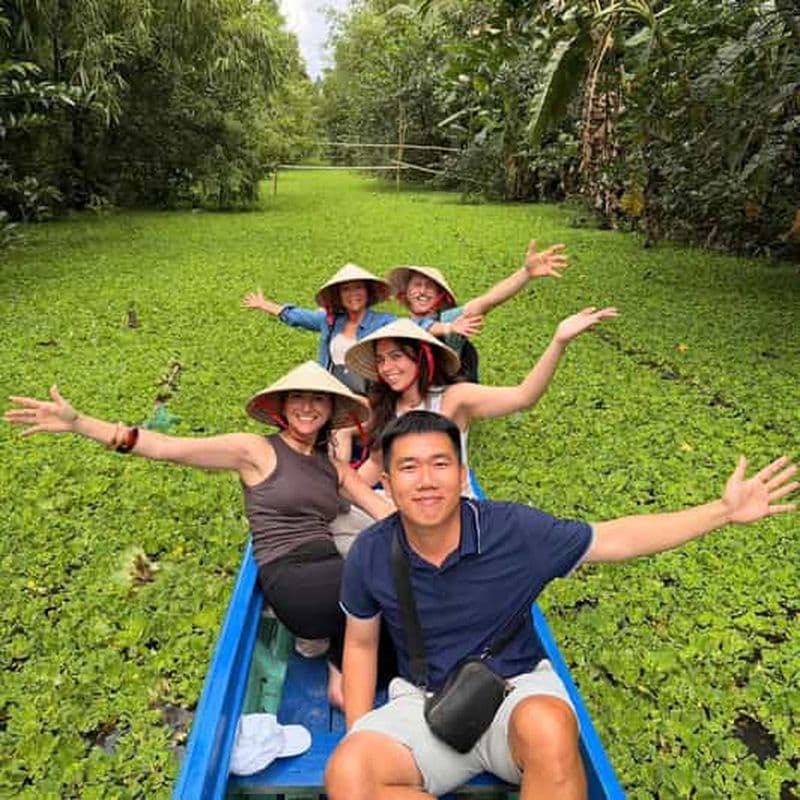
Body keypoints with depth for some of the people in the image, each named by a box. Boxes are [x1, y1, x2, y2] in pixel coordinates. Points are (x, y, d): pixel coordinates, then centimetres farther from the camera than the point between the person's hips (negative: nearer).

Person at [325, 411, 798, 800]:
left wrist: (724, 510, -8)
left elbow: (615, 539, -6)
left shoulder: (514, 530, -15)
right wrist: (360, 736, -2)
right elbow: (361, 645, 6)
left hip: (518, 686, -1)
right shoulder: (369, 556, -10)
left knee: (547, 729, -38)